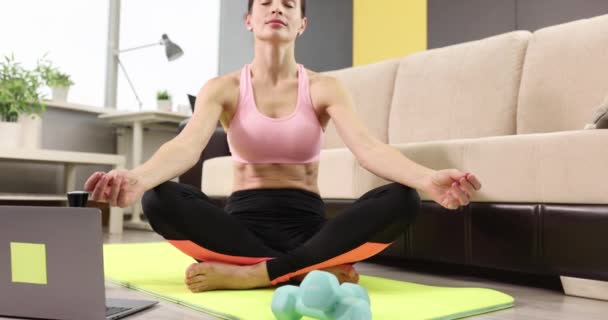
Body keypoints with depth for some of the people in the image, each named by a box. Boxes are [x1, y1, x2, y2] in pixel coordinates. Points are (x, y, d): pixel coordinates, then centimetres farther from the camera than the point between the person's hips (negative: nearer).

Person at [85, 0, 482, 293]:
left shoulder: (325, 88, 3)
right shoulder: (223, 88, 2)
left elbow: (368, 147, -14)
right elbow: (187, 146, -17)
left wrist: (429, 178, -36)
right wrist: (137, 178, -41)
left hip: (307, 223, 1)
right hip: (244, 220, 0)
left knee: (402, 199, -27)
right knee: (160, 199, -30)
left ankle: (249, 273, -27)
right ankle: (314, 271, -26)